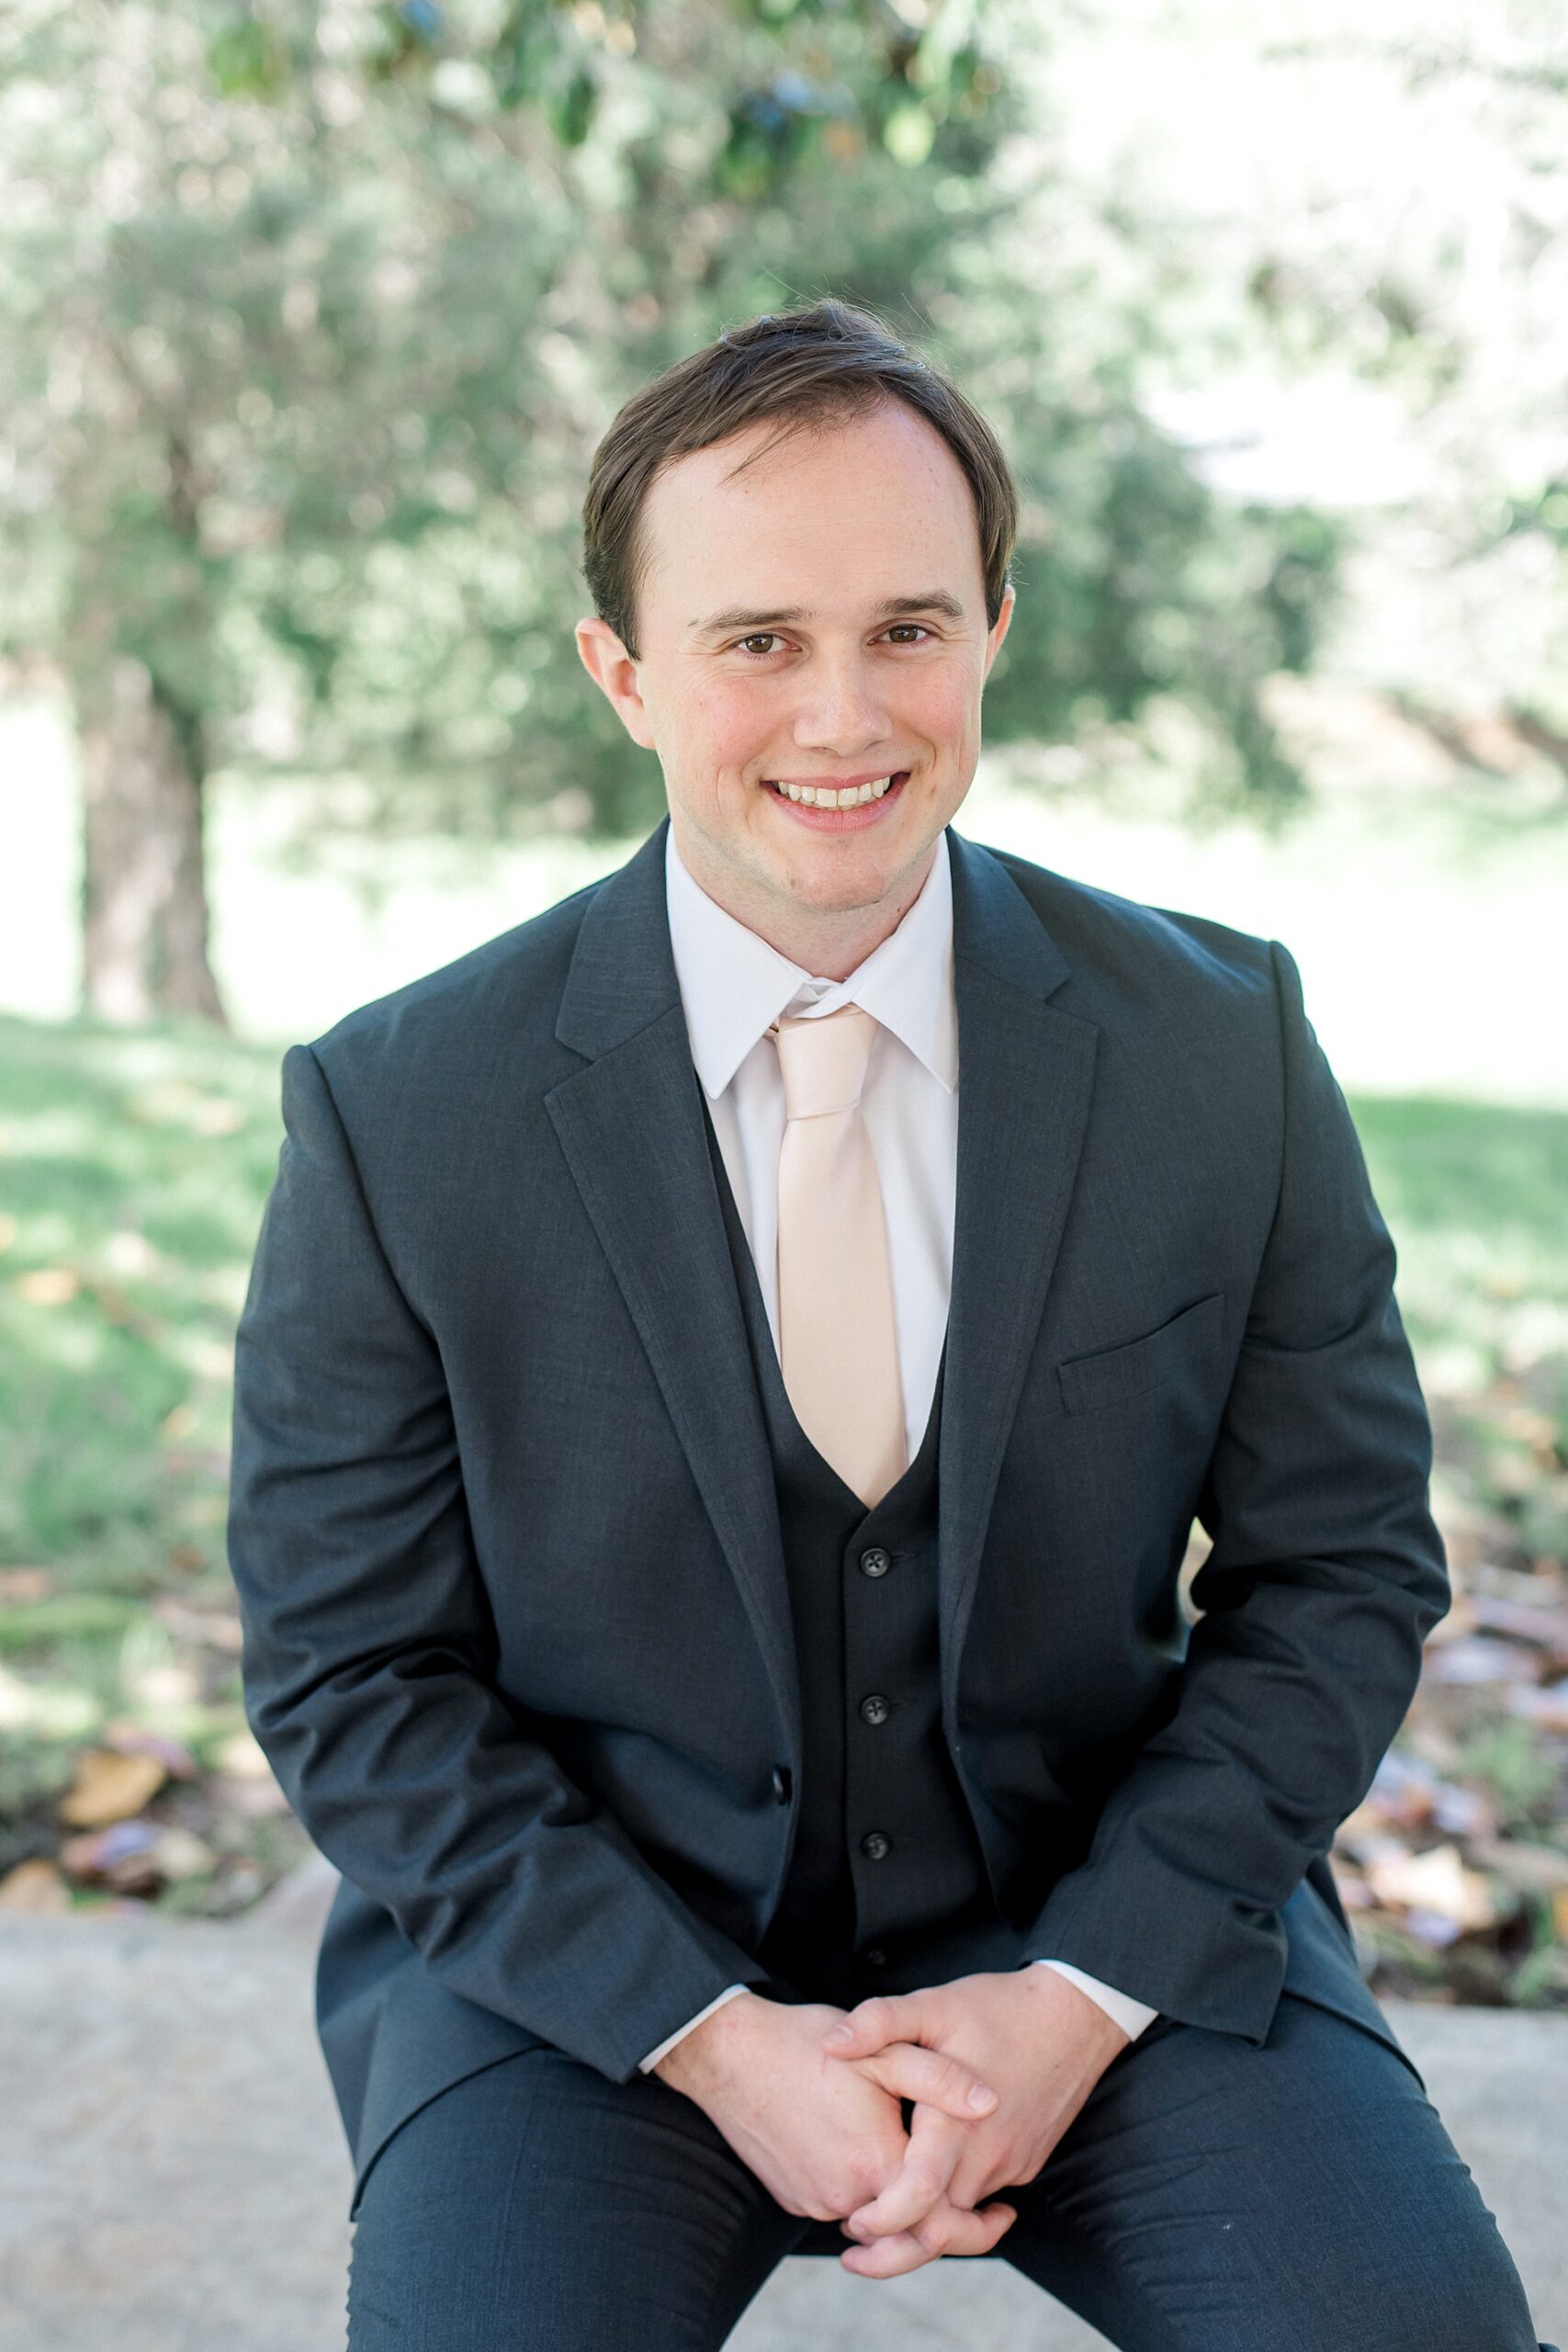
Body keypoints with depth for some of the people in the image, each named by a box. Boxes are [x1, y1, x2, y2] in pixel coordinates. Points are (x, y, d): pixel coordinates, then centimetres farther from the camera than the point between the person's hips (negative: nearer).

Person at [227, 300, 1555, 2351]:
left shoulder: (1223, 1040, -6)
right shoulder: (397, 1113, -10)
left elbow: (1340, 1573, 0)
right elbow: (352, 1675, -4)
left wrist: (1084, 1991, -11)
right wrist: (707, 2030, -14)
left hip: (1102, 1925, 1)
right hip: (585, 1942, 0)